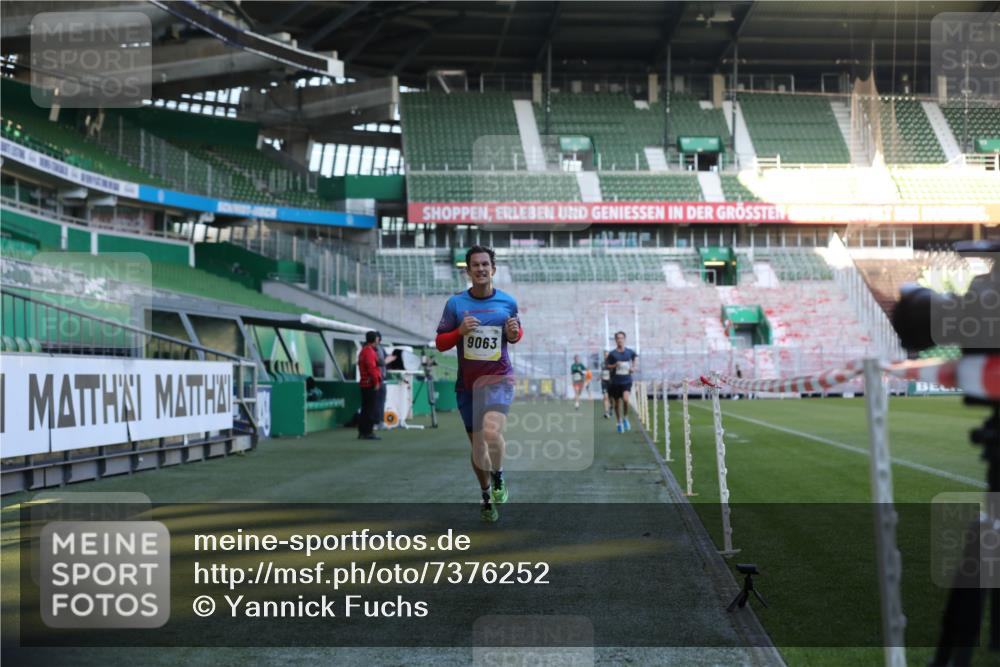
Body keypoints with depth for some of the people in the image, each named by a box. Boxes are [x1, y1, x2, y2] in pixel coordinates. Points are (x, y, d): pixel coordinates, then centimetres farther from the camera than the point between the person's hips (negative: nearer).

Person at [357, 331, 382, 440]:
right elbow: (372, 368, -22)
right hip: (371, 385, -10)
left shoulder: (363, 351, 18)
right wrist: (376, 382, -17)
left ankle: (362, 432, 16)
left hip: (364, 385, 10)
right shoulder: (370, 352, -14)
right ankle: (368, 432, -8)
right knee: (372, 409, -7)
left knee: (365, 409, 13)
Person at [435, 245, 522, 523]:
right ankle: (487, 497, 32)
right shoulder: (455, 303, -2)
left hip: (499, 378, -2)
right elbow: (440, 343, 2)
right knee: (477, 446, 10)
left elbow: (517, 333, 16)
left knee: (491, 432, -28)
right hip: (467, 384, 2)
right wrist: (460, 332, -17)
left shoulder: (508, 302, 0)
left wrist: (514, 334, -8)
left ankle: (498, 477, 0)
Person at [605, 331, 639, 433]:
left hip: (626, 380, 0)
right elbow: (606, 366, 0)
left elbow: (635, 364, 21)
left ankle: (625, 418, 1)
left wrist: (634, 368, 2)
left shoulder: (630, 352, 3)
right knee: (617, 403, 7)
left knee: (625, 399, -23)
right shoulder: (612, 354, -3)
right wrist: (614, 365, -17)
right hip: (615, 382, 0)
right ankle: (619, 423, 28)